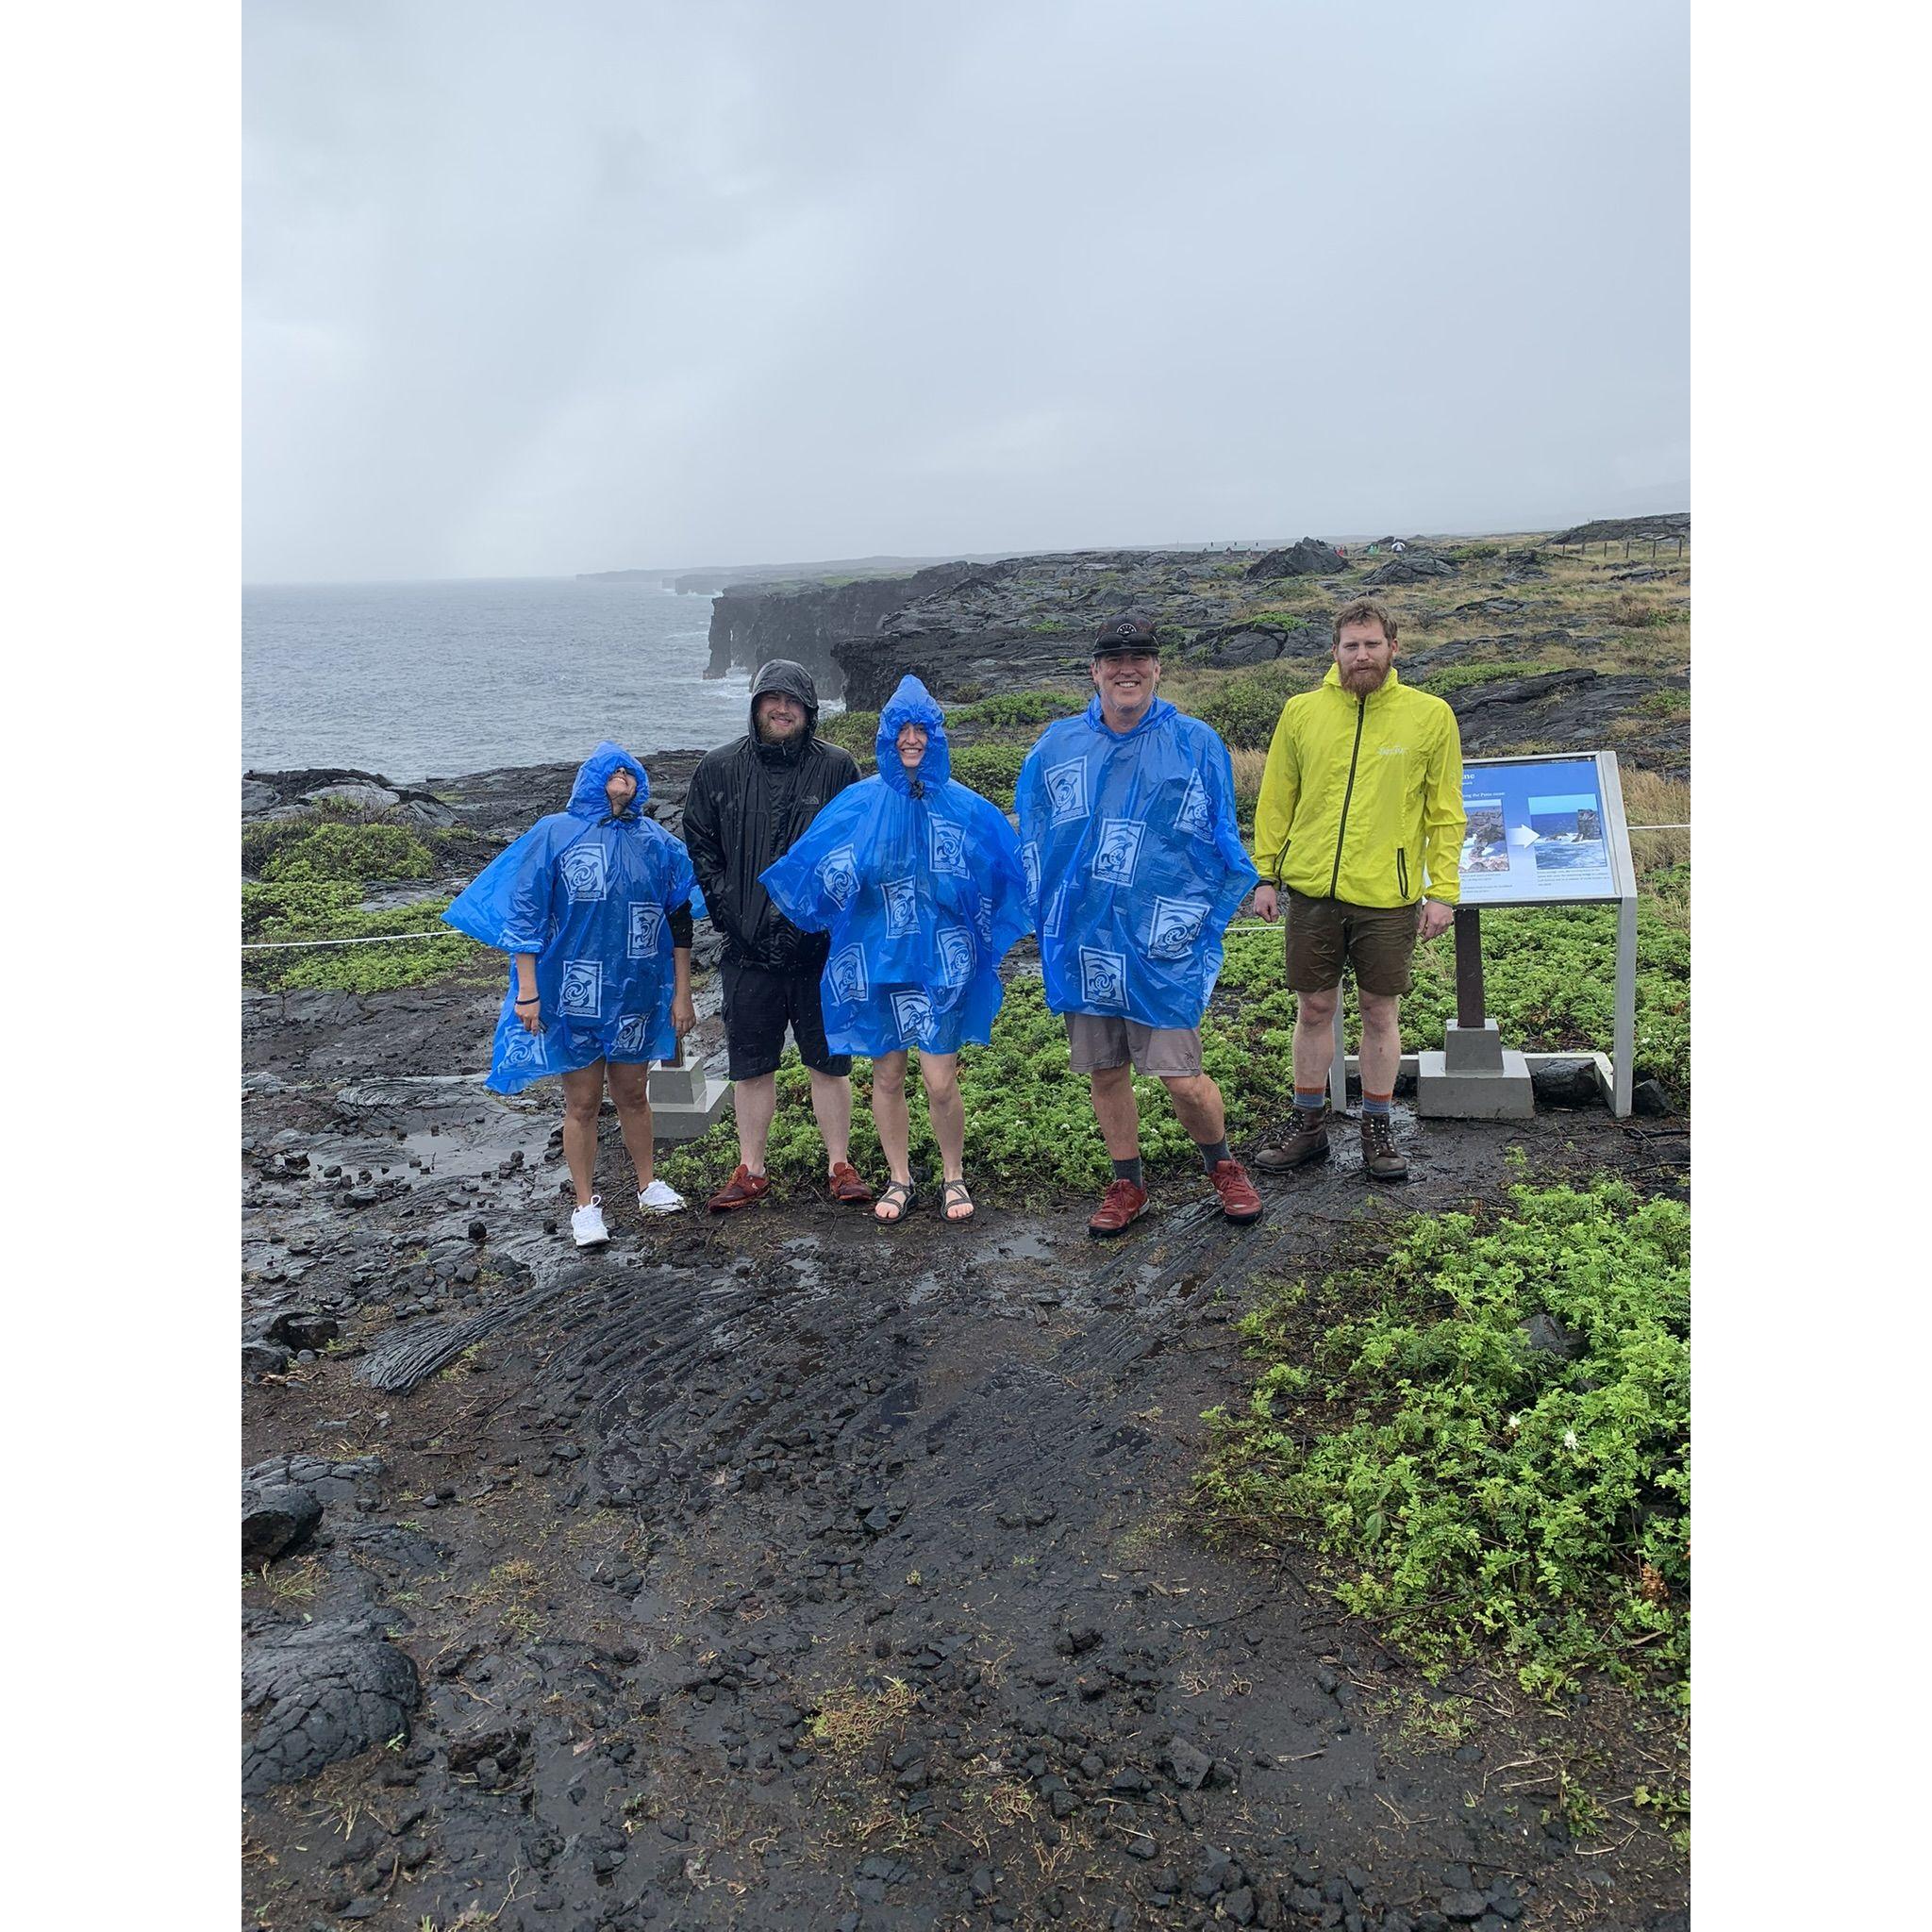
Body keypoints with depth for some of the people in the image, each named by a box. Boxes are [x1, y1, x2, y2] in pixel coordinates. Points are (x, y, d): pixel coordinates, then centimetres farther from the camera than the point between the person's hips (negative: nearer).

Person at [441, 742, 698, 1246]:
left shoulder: (657, 842, 4)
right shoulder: (554, 834, -5)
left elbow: (679, 920, 9)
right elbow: (524, 914, -6)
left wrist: (681, 995, 8)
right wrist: (527, 991, -11)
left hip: (637, 993, 3)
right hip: (573, 995, -3)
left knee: (632, 1094, 16)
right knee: (583, 1103, 6)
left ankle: (647, 1185, 33)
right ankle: (585, 1205, 21)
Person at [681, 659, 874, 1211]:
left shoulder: (837, 767, 2)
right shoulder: (719, 768, 5)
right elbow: (700, 848, 8)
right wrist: (726, 911, -2)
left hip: (821, 944, -1)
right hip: (749, 946, 1)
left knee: (830, 1062, 8)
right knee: (752, 1065, 10)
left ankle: (840, 1165, 21)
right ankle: (751, 1171, 22)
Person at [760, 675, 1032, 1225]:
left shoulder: (964, 807, 1)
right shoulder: (860, 803, 1)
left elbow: (1008, 872, 4)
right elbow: (812, 866, -3)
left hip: (942, 962, -1)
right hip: (878, 959, 1)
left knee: (940, 1082, -4)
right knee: (887, 1077, 10)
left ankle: (954, 1176, 19)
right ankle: (899, 1179, 28)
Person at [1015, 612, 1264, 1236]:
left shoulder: (1196, 744, 0)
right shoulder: (1055, 746, 7)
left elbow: (1222, 845, 3)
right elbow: (1031, 841, 14)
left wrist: (1196, 917, -4)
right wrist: (1050, 918, 5)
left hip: (1160, 945, -3)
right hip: (1081, 943, 3)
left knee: (1182, 1078, -3)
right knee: (1105, 1073, 12)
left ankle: (1224, 1168, 26)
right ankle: (1127, 1186, 31)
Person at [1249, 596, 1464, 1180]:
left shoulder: (1430, 715, 0)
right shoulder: (1302, 712, 3)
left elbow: (1445, 813, 2)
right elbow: (1276, 800, 8)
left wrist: (1442, 891, -3)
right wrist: (1266, 875, 5)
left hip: (1389, 896, -1)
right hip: (1311, 891, 1)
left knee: (1381, 1013, 9)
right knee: (1314, 1008, 10)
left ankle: (1377, 1130, 24)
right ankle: (1309, 1126, 24)